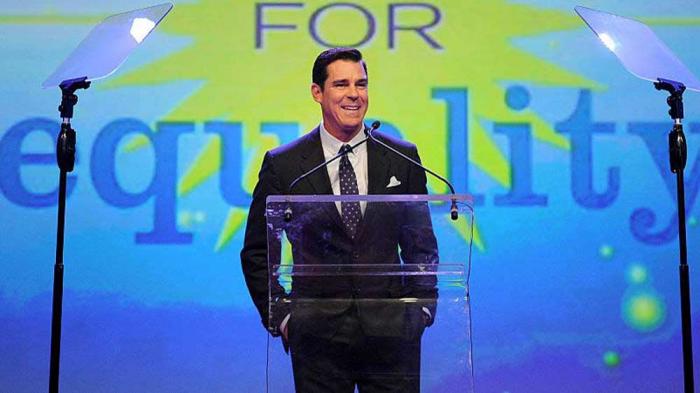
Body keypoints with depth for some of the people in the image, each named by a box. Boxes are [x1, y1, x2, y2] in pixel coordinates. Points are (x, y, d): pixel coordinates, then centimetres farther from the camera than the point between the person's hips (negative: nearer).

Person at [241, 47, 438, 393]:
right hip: (318, 334, -1)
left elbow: (421, 243, 11)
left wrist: (423, 307, 2)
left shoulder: (402, 158, 5)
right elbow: (257, 252, 5)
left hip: (391, 329, 1)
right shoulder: (283, 164, 0)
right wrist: (280, 317, -1)